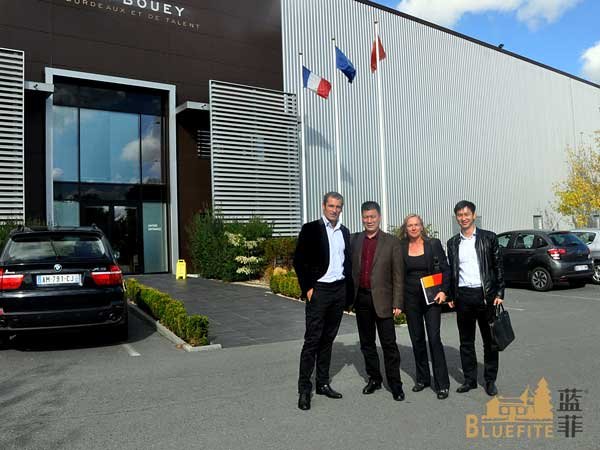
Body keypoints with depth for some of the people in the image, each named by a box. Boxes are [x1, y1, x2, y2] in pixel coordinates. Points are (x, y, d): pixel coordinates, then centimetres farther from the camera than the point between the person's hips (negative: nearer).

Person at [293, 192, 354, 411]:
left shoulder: (344, 232, 13)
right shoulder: (311, 229, -4)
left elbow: (347, 261, 16)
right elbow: (298, 261, -7)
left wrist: (348, 290, 8)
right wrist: (308, 288, -11)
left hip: (339, 290, 5)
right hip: (319, 290, -5)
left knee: (328, 339, 13)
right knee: (312, 339, -4)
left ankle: (323, 383, 23)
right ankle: (304, 389, 5)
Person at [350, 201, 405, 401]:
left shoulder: (391, 242, -1)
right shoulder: (354, 240, 7)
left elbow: (398, 275, -3)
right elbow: (349, 268, 9)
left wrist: (398, 303, -8)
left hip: (382, 299, -3)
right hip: (361, 298, 4)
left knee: (389, 344, 1)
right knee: (366, 343, 13)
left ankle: (395, 383, 14)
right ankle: (374, 379, 28)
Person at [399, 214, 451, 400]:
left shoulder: (433, 244, -2)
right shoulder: (401, 247, 2)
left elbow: (445, 269, 0)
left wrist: (443, 291, -11)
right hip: (410, 298, 3)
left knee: (434, 338, -6)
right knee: (417, 339, 10)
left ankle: (442, 383, 4)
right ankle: (422, 378, 25)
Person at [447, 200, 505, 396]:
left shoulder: (488, 238, 0)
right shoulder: (453, 243, 8)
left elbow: (498, 267, 0)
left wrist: (499, 293, -6)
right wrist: (451, 296, 8)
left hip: (485, 295, -2)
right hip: (463, 296, 3)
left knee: (490, 341, 7)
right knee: (466, 341, 10)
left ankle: (490, 380, 20)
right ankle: (470, 379, 21)